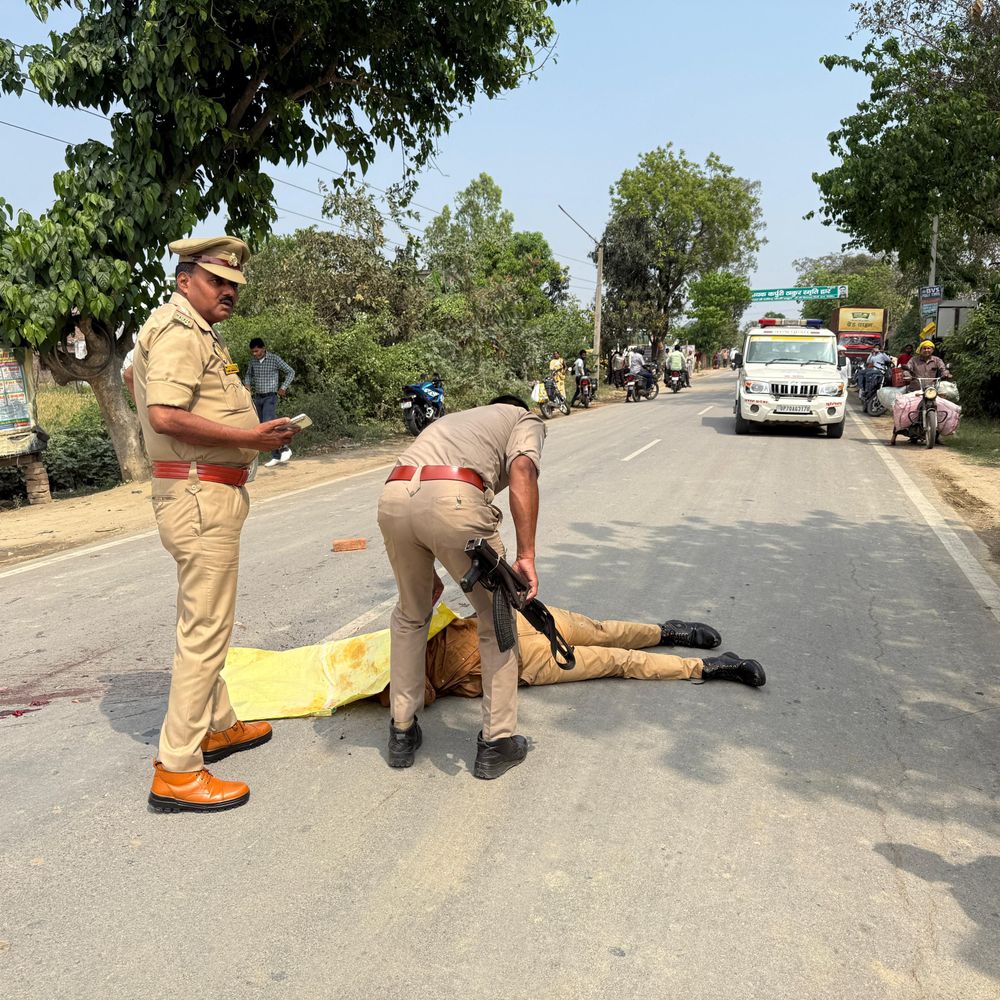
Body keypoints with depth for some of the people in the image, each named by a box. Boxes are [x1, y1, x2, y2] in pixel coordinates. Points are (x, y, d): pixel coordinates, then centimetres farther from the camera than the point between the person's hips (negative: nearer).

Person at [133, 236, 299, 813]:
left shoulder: (199, 334, 20)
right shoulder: (177, 330, -13)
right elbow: (164, 416, -25)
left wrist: (259, 433, 12)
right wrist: (249, 436, -21)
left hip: (209, 493, 11)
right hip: (201, 496, -11)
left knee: (207, 623, 19)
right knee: (204, 630, -8)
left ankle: (217, 727, 35)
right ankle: (176, 771, -1)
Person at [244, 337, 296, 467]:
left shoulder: (274, 359, -9)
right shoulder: (253, 360, 6)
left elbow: (291, 372, -1)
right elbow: (249, 374, 23)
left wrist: (283, 388, -8)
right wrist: (247, 384, 3)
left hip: (270, 397, -6)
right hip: (257, 398, 6)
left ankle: (284, 450, -5)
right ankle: (276, 456, 11)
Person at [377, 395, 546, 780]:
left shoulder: (453, 419, 42)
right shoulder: (526, 419, 26)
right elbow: (522, 470, 1)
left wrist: (425, 570, 53)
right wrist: (526, 555, -5)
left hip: (393, 496, 6)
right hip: (455, 501, -5)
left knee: (409, 615, 28)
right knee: (497, 623, 16)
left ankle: (402, 733, 34)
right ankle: (496, 742, 23)